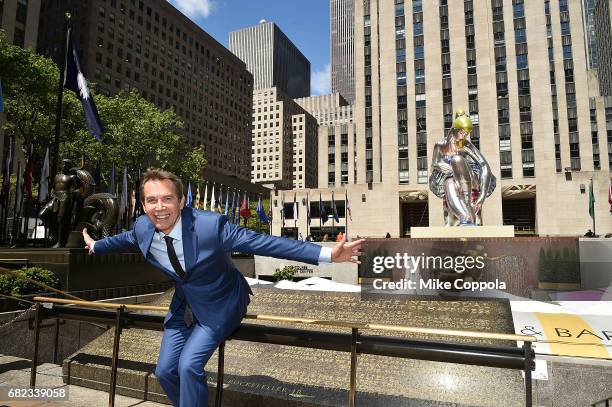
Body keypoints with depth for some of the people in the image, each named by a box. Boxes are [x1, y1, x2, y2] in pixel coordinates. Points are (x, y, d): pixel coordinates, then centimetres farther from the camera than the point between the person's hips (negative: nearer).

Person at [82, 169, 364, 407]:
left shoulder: (210, 225, -33)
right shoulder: (142, 227, -15)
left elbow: (264, 243, -33)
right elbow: (126, 239, 12)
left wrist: (326, 254, -39)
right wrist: (95, 246, 31)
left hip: (219, 306, -6)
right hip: (184, 305, 6)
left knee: (189, 365, -18)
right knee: (165, 371, 9)